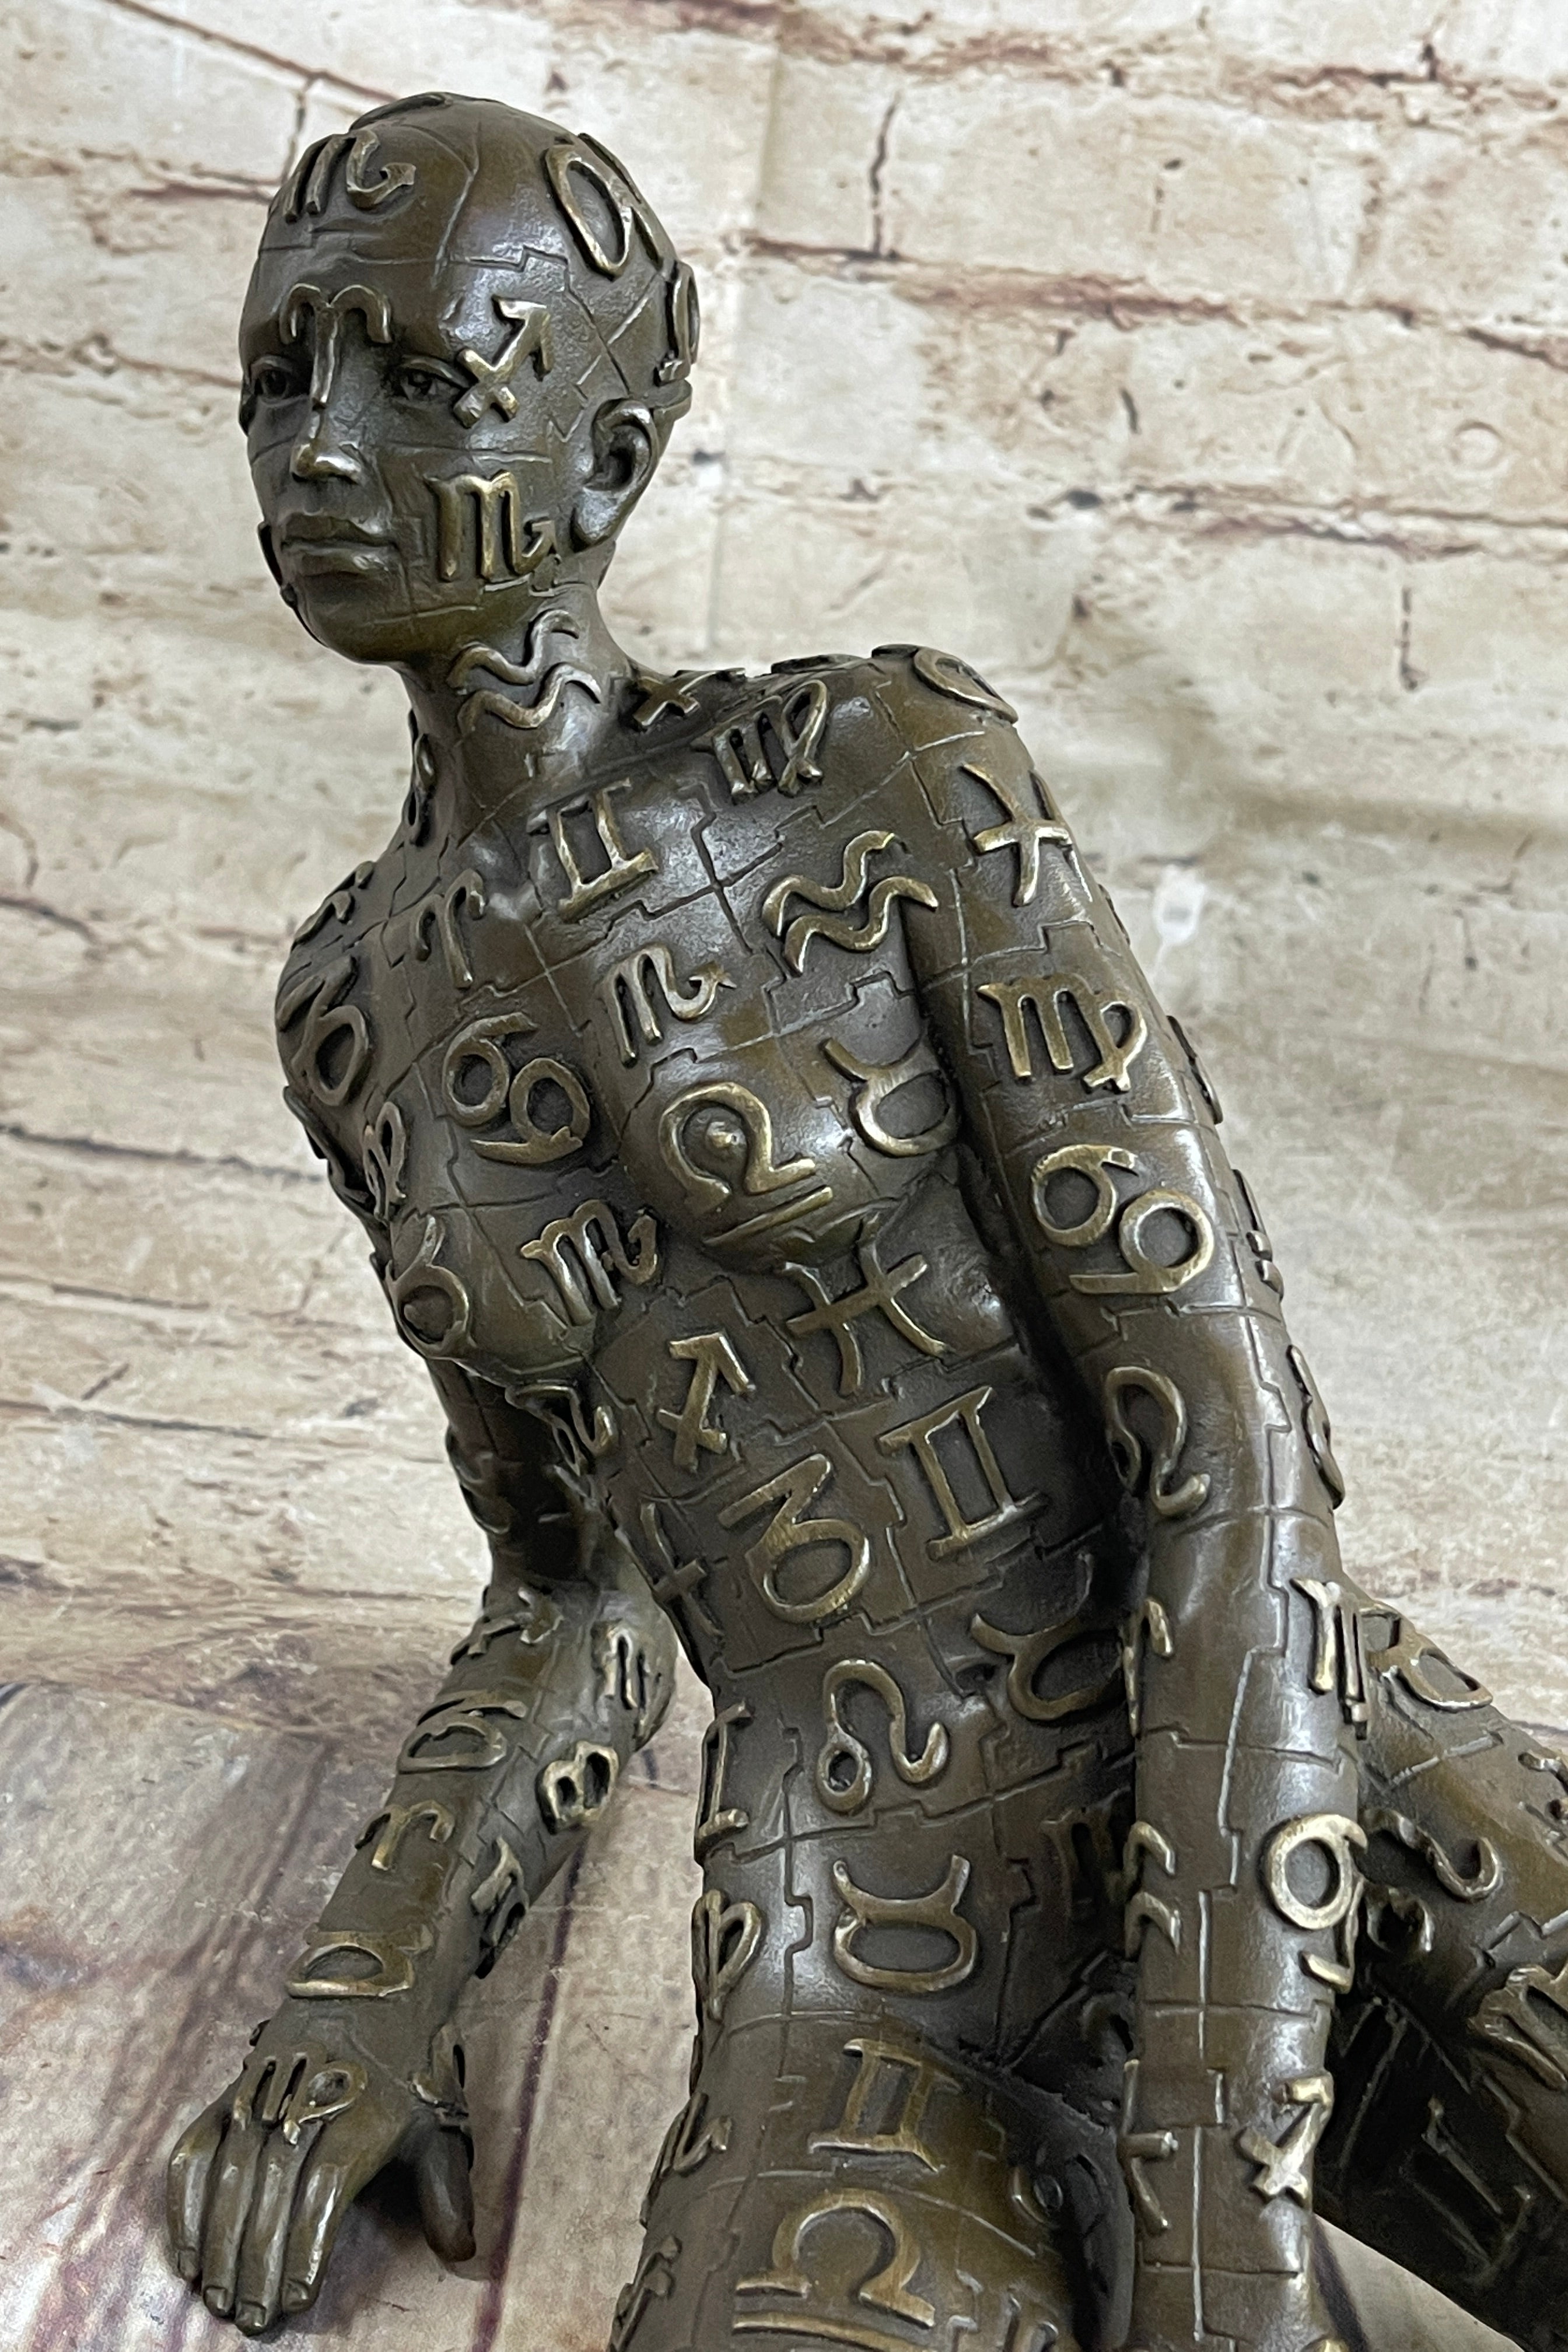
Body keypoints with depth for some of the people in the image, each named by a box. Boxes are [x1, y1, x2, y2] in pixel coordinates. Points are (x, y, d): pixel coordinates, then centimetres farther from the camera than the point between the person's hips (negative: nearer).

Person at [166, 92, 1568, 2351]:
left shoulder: (898, 767, -4)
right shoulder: (356, 1008, 10)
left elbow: (1234, 1427, -10)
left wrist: (1220, 2169, -17)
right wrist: (364, 1996, -3)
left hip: (1290, 1826, -1)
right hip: (869, 1967, 2)